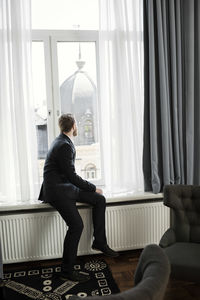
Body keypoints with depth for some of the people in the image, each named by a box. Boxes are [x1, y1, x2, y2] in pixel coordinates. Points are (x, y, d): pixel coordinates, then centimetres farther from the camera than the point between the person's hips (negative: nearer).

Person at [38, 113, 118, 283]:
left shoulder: (63, 142, 12)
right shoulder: (64, 146, -19)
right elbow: (72, 176, -20)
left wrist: (89, 187, 15)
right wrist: (93, 188, -9)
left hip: (66, 186, 10)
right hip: (57, 190, -10)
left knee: (99, 199, 2)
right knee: (76, 225, -17)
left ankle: (99, 242, 12)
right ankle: (67, 271, -2)